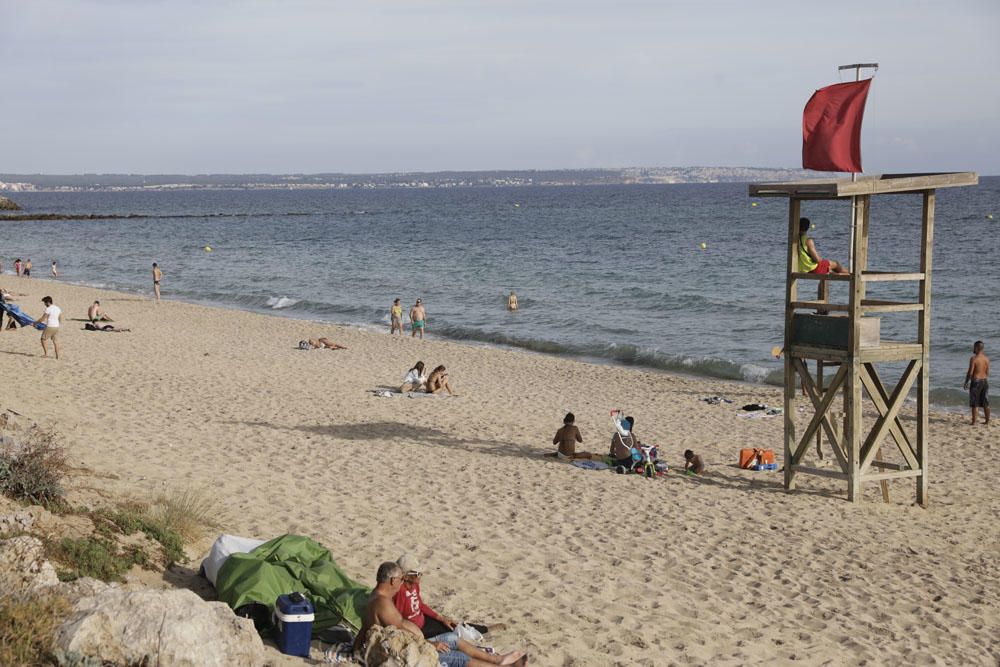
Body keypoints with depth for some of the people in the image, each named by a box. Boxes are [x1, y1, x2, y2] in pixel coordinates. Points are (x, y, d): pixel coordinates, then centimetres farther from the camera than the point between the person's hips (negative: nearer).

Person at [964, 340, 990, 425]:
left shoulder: (973, 358, -15)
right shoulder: (986, 359, 4)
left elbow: (970, 372, -15)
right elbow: (987, 372, 10)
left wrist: (966, 382, -4)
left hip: (976, 381, -6)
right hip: (985, 381, 6)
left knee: (975, 404, -2)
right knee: (985, 403, 13)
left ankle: (974, 422, -3)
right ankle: (987, 420, 19)